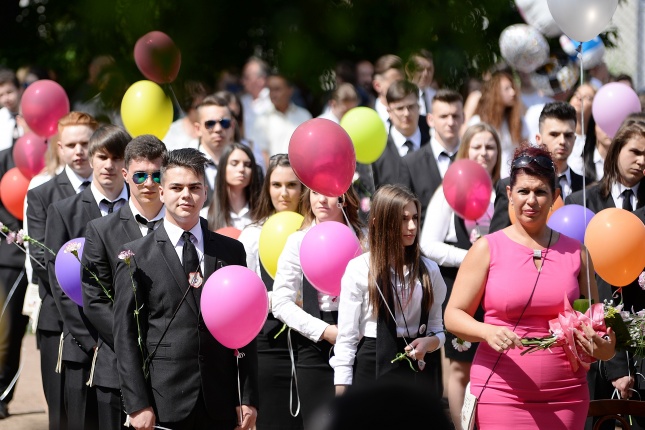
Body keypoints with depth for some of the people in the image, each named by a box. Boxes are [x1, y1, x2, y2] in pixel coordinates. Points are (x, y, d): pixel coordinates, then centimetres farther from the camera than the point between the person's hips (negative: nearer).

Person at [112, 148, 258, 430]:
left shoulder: (231, 251, 11)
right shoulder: (136, 256, 2)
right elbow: (126, 334, -1)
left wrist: (248, 398, 4)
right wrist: (137, 404, -8)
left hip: (221, 406, 2)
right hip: (163, 406, -2)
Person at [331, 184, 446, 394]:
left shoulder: (429, 270, 7)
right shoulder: (359, 269, -2)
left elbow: (437, 329, 14)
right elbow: (346, 337, -3)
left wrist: (429, 342, -11)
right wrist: (341, 393, -7)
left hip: (417, 371, 3)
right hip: (372, 369, -3)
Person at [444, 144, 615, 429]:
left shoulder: (575, 253, 8)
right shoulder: (487, 249, 2)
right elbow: (454, 316, 0)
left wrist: (603, 347, -5)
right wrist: (488, 332, -20)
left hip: (565, 397, 2)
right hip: (501, 393, -2)